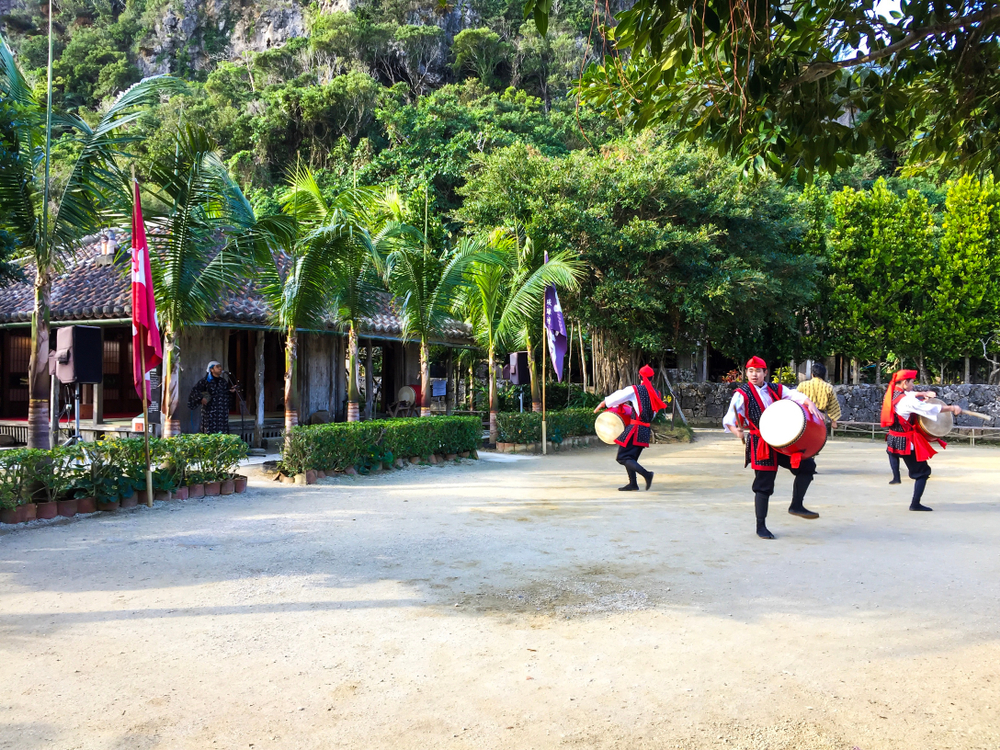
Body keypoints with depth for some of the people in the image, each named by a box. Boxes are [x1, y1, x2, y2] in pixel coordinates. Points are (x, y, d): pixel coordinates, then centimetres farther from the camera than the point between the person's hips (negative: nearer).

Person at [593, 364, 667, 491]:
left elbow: (615, 398, -2)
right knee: (631, 456, 17)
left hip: (635, 429, -7)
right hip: (646, 430, 7)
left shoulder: (634, 390, -9)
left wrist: (600, 406, 12)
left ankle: (646, 474, -20)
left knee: (623, 457, -4)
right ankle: (633, 484, 14)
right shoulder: (656, 393, 9)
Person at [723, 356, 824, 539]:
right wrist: (735, 430, -38)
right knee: (763, 486, -3)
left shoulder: (775, 389, 9)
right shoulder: (742, 394, -7)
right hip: (761, 446, -6)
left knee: (807, 466, 3)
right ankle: (761, 526, 10)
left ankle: (796, 505, 18)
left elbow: (795, 395, -2)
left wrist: (809, 403, -24)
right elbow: (729, 418, -17)